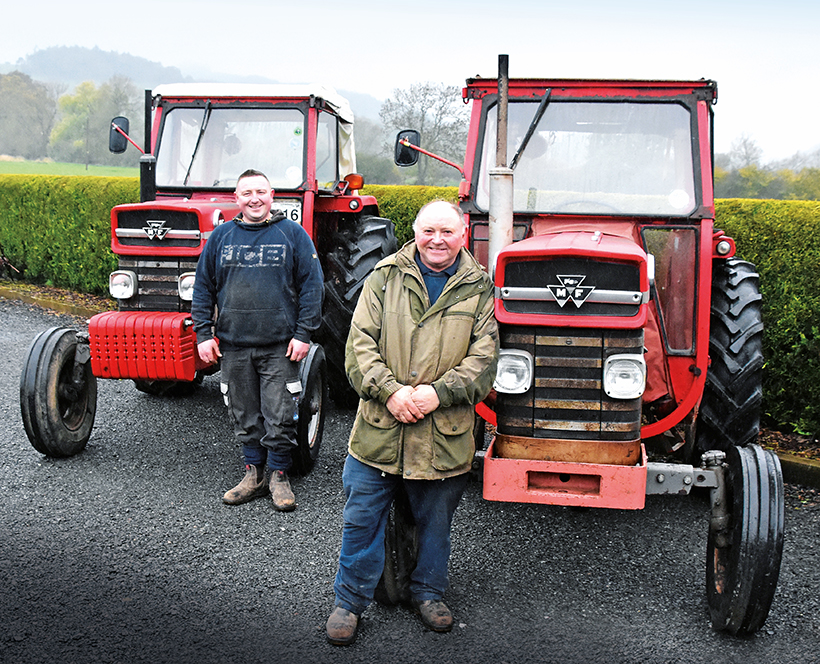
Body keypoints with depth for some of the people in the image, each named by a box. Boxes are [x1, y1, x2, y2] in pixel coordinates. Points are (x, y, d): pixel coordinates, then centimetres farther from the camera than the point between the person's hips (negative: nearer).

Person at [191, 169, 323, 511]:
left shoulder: (293, 234, 2)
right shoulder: (221, 236, 9)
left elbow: (311, 286, -1)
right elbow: (203, 287, 11)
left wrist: (303, 334, -7)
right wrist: (204, 334, 3)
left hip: (280, 347, -3)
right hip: (233, 345, 3)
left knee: (279, 417, 1)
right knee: (245, 416, 10)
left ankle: (279, 475, 16)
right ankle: (253, 474, 24)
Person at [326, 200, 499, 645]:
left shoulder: (478, 289, 4)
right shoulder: (385, 278, 3)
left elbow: (484, 358, -2)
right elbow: (360, 344, -2)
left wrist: (437, 393, -15)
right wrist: (390, 391, -16)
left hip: (445, 434, 1)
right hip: (379, 428, 0)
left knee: (436, 521, 15)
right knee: (362, 518, 7)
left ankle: (428, 592, 36)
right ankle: (350, 601, 24)